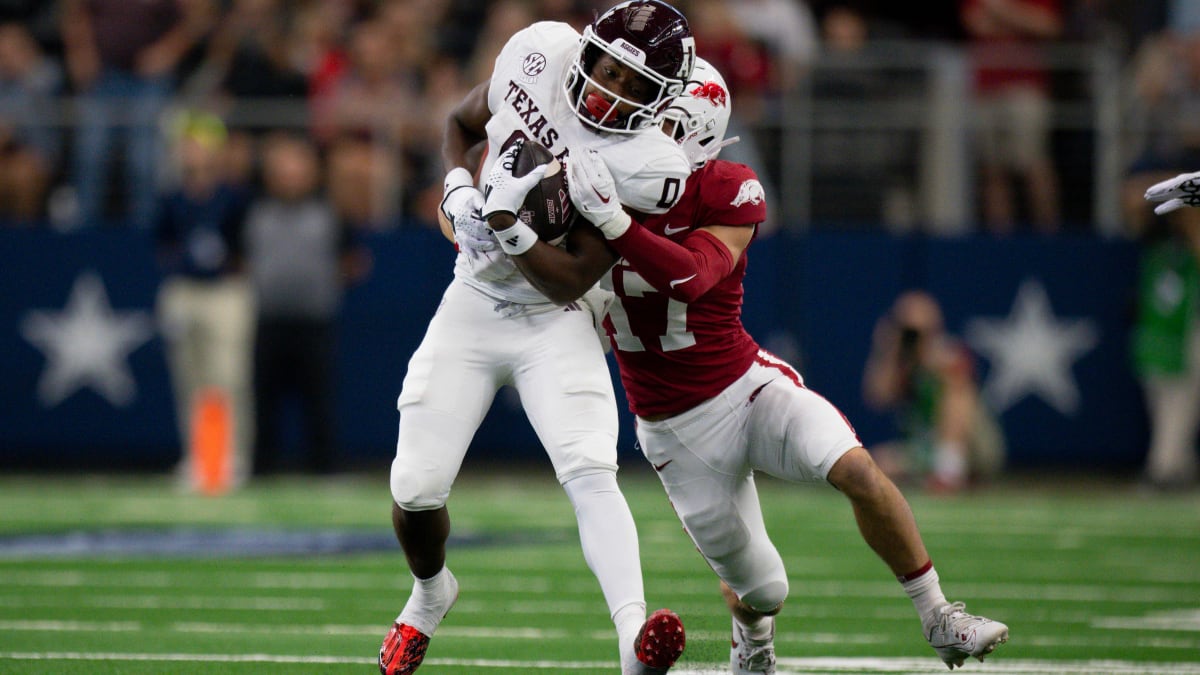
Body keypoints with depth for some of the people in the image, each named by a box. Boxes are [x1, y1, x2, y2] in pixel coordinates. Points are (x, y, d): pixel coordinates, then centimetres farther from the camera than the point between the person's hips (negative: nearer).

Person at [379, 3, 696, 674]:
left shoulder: (647, 165, -22)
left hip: (556, 322, -4)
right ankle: (431, 591, 33)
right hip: (471, 309, 4)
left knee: (591, 472, -25)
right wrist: (458, 191, -7)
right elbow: (463, 123, 10)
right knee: (416, 491, 0)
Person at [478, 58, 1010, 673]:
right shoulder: (607, 184, -5)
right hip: (676, 430, 2)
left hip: (747, 385, -2)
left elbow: (692, 275, -30)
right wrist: (511, 231, -37)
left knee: (856, 471, -28)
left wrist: (611, 222, -43)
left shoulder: (728, 193, -13)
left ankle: (939, 622, -11)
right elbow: (569, 282, -19)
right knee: (759, 591, 7)